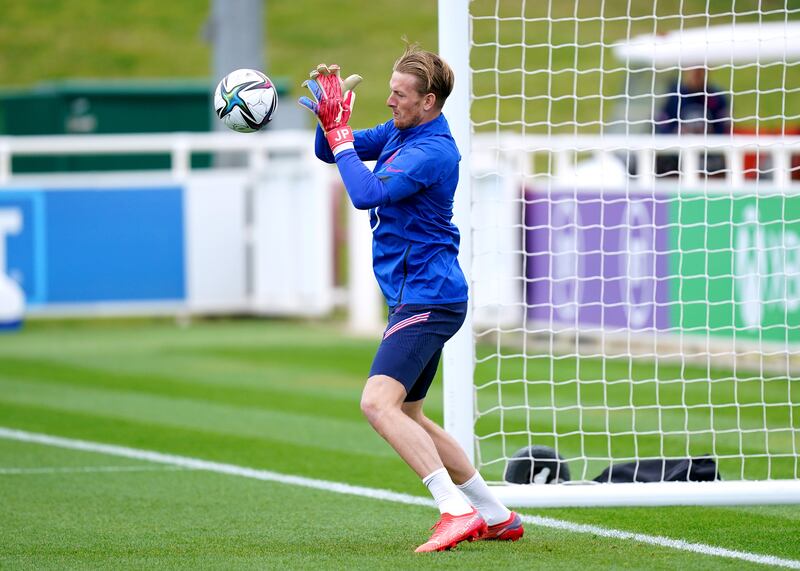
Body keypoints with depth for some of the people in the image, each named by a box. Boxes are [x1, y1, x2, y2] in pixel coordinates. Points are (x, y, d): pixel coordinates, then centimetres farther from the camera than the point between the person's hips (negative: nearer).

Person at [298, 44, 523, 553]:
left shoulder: (432, 152, -19)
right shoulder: (398, 132, 11)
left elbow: (366, 193, -28)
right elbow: (329, 152, 15)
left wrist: (339, 132, -19)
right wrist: (329, 122, -6)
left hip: (428, 298, -11)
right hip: (420, 300, 11)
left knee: (379, 403, -24)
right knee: (408, 417, 19)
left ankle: (458, 511, -30)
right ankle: (497, 516, 26)